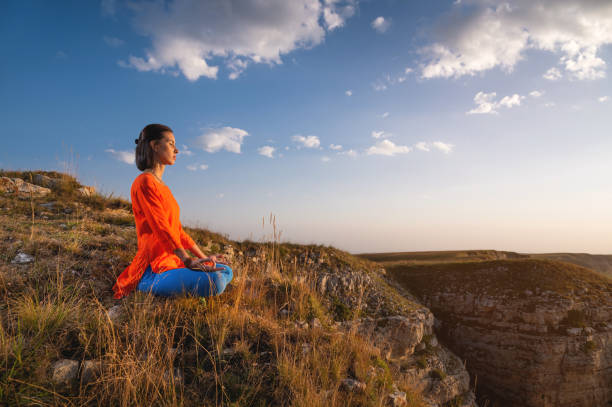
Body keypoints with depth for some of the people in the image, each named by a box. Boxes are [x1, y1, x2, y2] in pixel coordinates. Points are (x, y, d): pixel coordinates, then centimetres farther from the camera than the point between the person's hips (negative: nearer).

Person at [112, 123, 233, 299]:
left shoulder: (162, 186, 20)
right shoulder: (144, 182, -10)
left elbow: (178, 230, 20)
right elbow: (161, 228, -19)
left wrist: (203, 258, 16)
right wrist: (189, 261, -25)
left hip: (172, 262, 10)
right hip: (153, 270, -10)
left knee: (226, 272, 11)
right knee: (214, 282, -29)